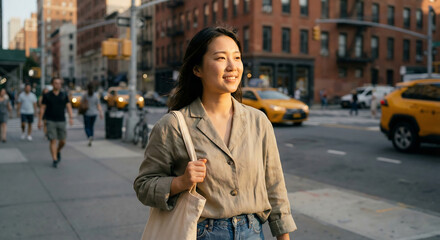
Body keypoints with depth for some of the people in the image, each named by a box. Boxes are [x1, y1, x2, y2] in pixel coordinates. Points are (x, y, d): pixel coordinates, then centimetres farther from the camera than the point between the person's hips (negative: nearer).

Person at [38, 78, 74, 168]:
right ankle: (54, 160, -2)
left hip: (61, 121, 2)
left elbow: (68, 106, 2)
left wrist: (71, 117, -12)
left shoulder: (64, 95, 6)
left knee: (62, 141, 6)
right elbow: (42, 108, 3)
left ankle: (58, 151, 36)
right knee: (53, 141, -7)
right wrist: (40, 120, -1)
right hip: (50, 121, -2)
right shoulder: (47, 95, 1)